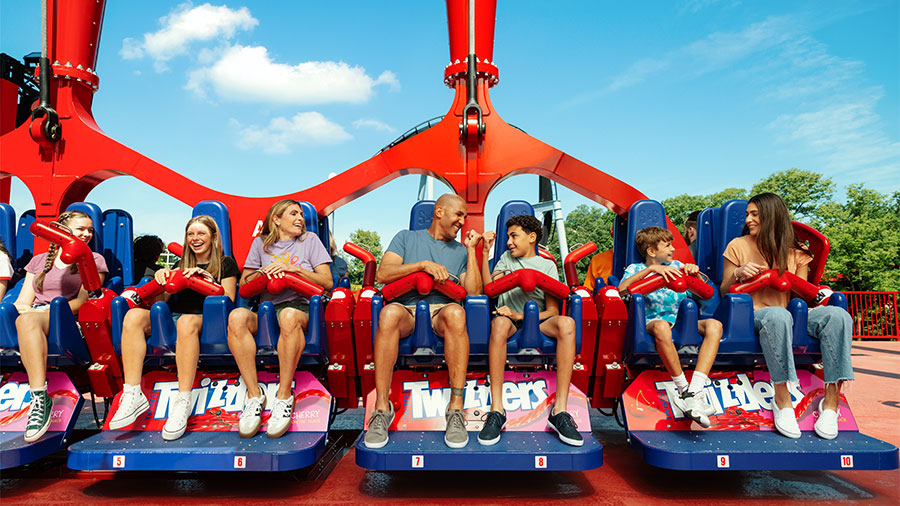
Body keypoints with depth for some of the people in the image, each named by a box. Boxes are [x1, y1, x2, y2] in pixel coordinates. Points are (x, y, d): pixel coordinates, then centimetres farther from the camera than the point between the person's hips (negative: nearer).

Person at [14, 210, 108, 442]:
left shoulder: (93, 260, 15)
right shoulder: (39, 261, 25)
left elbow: (84, 301, 1)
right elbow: (23, 303, 16)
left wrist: (48, 311, -14)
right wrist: (23, 309, -9)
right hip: (34, 317, 3)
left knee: (27, 320, -35)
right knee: (25, 318, -35)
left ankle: (39, 398, -43)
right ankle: (40, 396, -47)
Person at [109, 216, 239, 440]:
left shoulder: (225, 263, 14)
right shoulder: (181, 264, 27)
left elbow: (228, 300, 2)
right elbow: (163, 301, 22)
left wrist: (208, 279, -9)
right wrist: (161, 281, 3)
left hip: (205, 319, -5)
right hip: (172, 318, 5)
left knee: (186, 321, -41)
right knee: (133, 315, -25)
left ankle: (183, 401, -43)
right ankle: (133, 395, -32)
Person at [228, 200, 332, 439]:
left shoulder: (310, 240, 16)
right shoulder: (261, 243, 20)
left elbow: (327, 282, 7)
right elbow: (244, 284, 15)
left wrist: (295, 269, -5)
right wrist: (261, 275, -5)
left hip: (299, 305, -2)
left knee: (289, 316, -39)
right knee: (237, 316, -32)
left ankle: (284, 396, -29)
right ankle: (254, 394, -26)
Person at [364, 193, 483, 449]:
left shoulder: (461, 251, 24)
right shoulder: (406, 238, 18)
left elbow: (474, 292, 9)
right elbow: (383, 274, 1)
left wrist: (471, 249, 9)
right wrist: (423, 264, -9)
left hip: (442, 308, 1)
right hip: (407, 307, -1)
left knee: (455, 313, -36)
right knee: (389, 313, -37)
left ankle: (456, 408, -34)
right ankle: (382, 407, -30)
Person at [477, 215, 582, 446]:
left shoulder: (547, 265, 13)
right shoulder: (506, 258, 20)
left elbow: (553, 310, 2)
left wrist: (519, 315, -13)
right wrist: (485, 253, 0)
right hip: (509, 318, 0)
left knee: (566, 323, -33)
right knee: (500, 323, -38)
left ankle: (559, 411, -35)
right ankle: (496, 410, -39)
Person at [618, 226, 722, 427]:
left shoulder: (677, 266, 23)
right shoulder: (636, 269, 11)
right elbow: (622, 289, -13)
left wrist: (695, 273, -2)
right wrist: (651, 269, -19)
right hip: (652, 322, -4)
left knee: (714, 325, -26)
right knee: (661, 326, -40)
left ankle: (695, 390, -37)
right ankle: (684, 388, -29)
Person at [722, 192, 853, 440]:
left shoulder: (794, 251, 14)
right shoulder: (738, 246, 7)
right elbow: (724, 292, 6)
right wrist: (737, 273, -14)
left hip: (790, 314, 3)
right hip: (752, 315, -3)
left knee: (837, 315, -27)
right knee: (777, 315, -40)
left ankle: (831, 402, -24)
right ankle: (782, 401, -31)